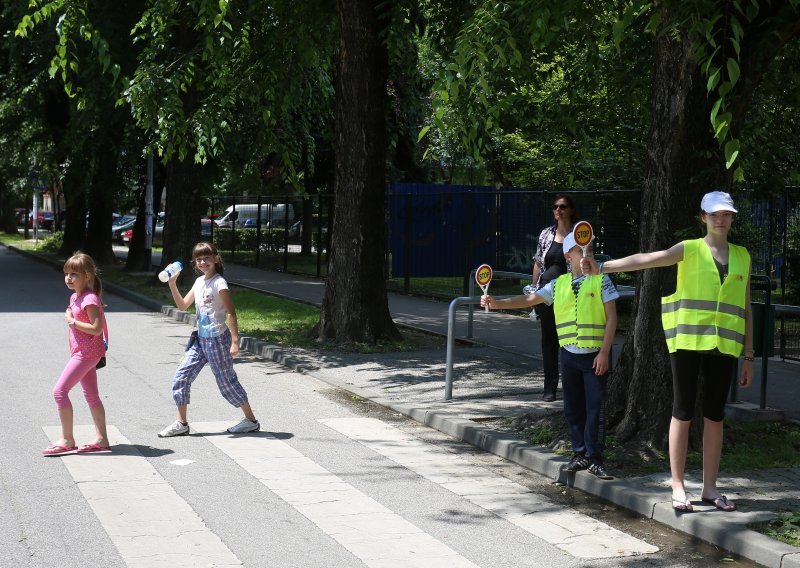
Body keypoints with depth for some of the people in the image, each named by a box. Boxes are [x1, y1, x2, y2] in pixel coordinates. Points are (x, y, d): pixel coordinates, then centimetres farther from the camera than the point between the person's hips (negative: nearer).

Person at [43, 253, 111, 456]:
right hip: (82, 353, 10)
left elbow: (96, 328, -24)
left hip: (86, 353, -10)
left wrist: (72, 322, -19)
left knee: (60, 390, -12)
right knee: (91, 395, 12)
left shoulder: (89, 299, -17)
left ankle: (67, 440, -7)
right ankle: (101, 439, 16)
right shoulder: (75, 297, 12)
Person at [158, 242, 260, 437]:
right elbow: (183, 305, 15)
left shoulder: (219, 283, -14)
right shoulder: (199, 282, 10)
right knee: (181, 377, 2)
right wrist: (172, 285, 2)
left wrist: (235, 341, -22)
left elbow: (231, 313, -17)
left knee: (226, 381, 0)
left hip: (217, 339, -8)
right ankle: (181, 423, 9)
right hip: (201, 339, 8)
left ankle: (251, 421, 15)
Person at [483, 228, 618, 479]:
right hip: (569, 353, 4)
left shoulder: (601, 280, -2)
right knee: (573, 407, 8)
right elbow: (530, 299, 10)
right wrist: (497, 303, -1)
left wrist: (604, 352, -11)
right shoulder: (559, 284, 9)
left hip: (595, 354, -4)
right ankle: (580, 454, 18)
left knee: (595, 406, -5)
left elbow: (611, 318, -4)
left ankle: (594, 458, 0)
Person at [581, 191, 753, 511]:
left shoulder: (742, 256, 11)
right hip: (688, 341, -3)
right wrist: (603, 267, -30)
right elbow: (647, 259, -15)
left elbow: (745, 308, 14)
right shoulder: (690, 250, 0)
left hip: (723, 346, 3)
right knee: (683, 412, 0)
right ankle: (678, 486, 6)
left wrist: (748, 356, 11)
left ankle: (710, 487, 15)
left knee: (715, 415, 7)